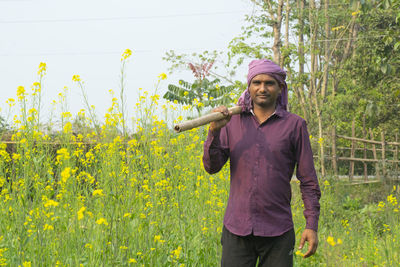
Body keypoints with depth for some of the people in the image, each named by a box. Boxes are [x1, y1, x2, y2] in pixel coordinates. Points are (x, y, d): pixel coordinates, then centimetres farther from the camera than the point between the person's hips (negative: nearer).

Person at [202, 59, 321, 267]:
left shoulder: (294, 125, 3)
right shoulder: (233, 122, 8)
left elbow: (308, 180, 3)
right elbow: (212, 167, 2)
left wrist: (312, 225, -3)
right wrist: (214, 131, -14)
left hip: (277, 232, -1)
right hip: (237, 230, 1)